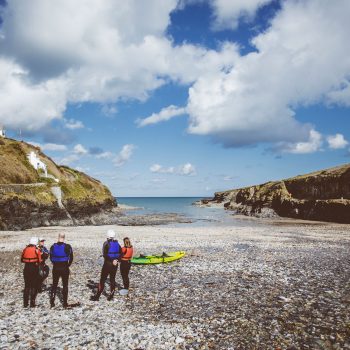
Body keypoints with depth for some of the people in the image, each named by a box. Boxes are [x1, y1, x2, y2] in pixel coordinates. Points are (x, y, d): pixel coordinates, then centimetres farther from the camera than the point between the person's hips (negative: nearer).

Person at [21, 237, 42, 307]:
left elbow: (22, 260, 7)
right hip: (34, 269, -4)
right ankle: (32, 303, 5)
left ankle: (25, 303, 17)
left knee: (26, 286, 14)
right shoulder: (37, 250, -9)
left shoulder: (25, 249, 2)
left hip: (26, 268, 4)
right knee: (34, 286, 5)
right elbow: (39, 261, -9)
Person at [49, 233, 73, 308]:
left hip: (55, 268, 2)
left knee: (54, 285, 15)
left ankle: (52, 302, 16)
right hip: (65, 268, -2)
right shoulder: (67, 247, -12)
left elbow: (51, 258, 5)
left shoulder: (53, 247, -4)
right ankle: (65, 303, 11)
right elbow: (71, 258, -5)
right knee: (65, 286, 8)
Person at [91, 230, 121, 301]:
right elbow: (121, 254, 7)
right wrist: (116, 260, -3)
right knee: (112, 279, 13)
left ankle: (97, 296, 8)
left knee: (102, 280, 3)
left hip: (107, 264, -5)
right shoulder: (117, 244, 6)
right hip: (115, 265, 5)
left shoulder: (106, 243, -11)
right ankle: (111, 295, 16)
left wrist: (112, 261, -16)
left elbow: (105, 255, -19)